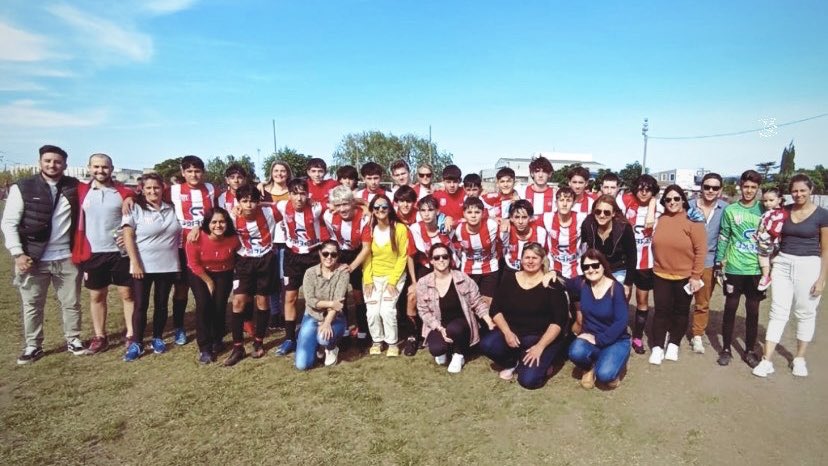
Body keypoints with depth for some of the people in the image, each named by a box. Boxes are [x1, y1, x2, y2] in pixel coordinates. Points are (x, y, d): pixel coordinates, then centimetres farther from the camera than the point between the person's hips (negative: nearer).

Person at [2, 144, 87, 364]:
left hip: (66, 257, 1)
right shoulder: (22, 188, -3)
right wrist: (18, 254, -10)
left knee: (71, 302, 11)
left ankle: (73, 340, 27)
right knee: (32, 305, 11)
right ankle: (33, 346, 25)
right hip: (33, 258, -1)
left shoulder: (74, 186, 2)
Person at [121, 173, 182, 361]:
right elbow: (128, 237, -8)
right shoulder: (135, 209, -3)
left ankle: (158, 339, 23)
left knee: (161, 304, 11)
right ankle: (136, 343, 11)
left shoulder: (171, 210, 6)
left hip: (168, 266, 3)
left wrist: (180, 261, 6)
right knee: (141, 305, 2)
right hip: (142, 266, -2)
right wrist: (135, 263, -14)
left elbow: (180, 234, 13)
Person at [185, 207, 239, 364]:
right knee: (203, 304, -16)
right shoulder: (196, 238, -25)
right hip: (199, 274, -1)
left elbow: (237, 257, -3)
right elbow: (194, 264, -14)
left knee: (219, 305, -8)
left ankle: (217, 341, 18)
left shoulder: (233, 238, -21)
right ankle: (204, 347, -7)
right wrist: (208, 281, -8)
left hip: (223, 274, 1)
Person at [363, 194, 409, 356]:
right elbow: (366, 256, 2)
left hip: (394, 276, -2)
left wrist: (392, 280, -13)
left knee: (387, 310, -17)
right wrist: (367, 279, -7)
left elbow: (403, 257, -8)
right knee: (372, 311, -10)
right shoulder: (369, 229, -1)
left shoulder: (400, 228, -11)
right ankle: (377, 341, 15)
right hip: (373, 277, 3)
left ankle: (392, 343, 6)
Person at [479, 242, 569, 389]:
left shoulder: (552, 285, -8)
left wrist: (540, 346, -20)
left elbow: (559, 321, -12)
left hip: (542, 337, -4)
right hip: (512, 333, 4)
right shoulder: (509, 280, 2)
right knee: (486, 344, -25)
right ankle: (513, 362, 6)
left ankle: (541, 362, 12)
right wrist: (507, 332, -14)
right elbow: (495, 310, 3)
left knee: (528, 380, -23)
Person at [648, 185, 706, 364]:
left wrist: (696, 276, -12)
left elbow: (700, 250, -10)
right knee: (661, 311, 6)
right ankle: (657, 347, 13)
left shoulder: (692, 220, -10)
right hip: (661, 275, 2)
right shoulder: (659, 219, 0)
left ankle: (673, 345, 27)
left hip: (685, 276, -2)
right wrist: (658, 264, 9)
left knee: (680, 311, 12)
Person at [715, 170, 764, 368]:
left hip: (757, 269, 1)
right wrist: (720, 262, 0)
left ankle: (750, 351, 20)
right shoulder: (730, 210, 1)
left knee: (753, 311, 8)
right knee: (730, 308, 6)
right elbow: (723, 238, 3)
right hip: (734, 268, -1)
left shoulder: (764, 210, 4)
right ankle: (726, 349, 17)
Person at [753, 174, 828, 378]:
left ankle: (799, 358, 25)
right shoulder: (784, 211, 4)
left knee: (805, 313, 9)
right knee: (777, 312, 2)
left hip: (808, 266, -2)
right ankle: (767, 360, 3)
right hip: (782, 265, 2)